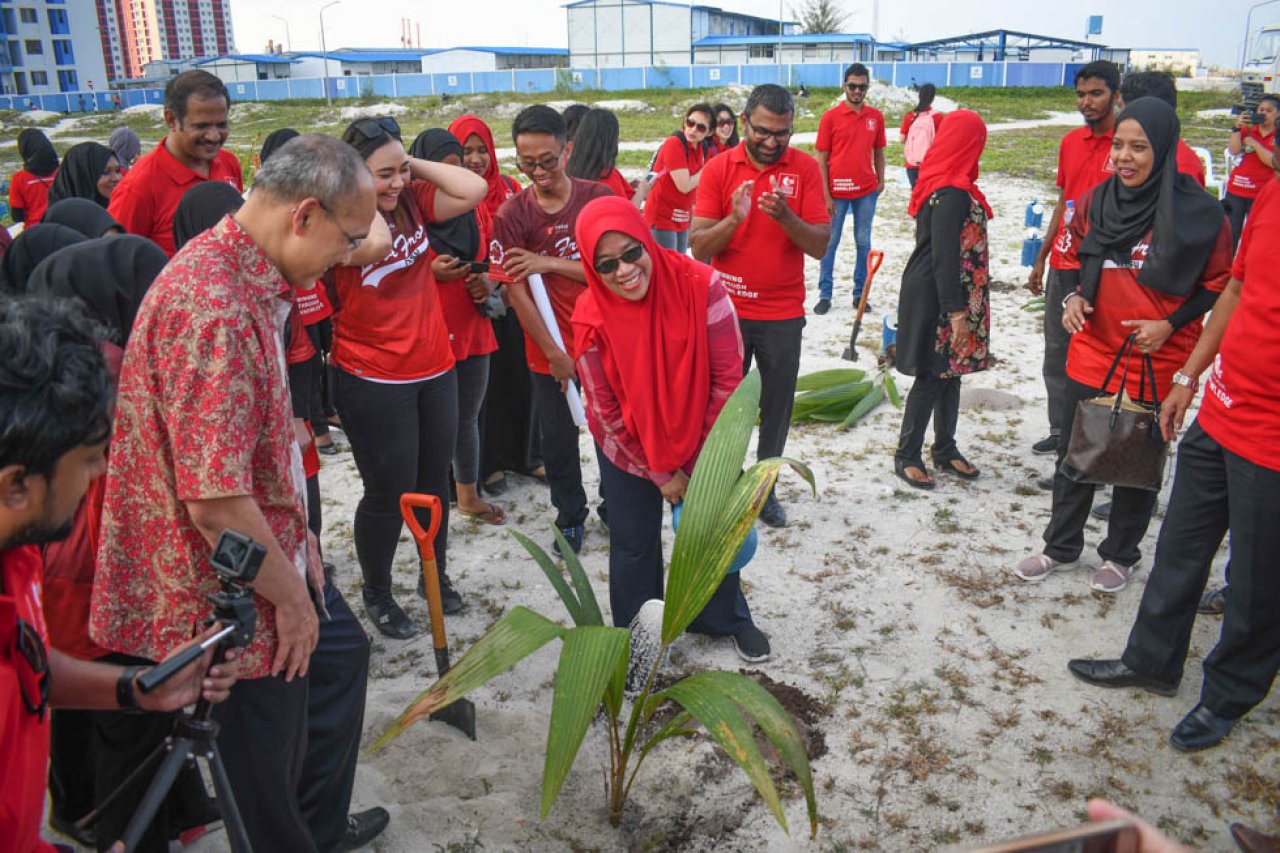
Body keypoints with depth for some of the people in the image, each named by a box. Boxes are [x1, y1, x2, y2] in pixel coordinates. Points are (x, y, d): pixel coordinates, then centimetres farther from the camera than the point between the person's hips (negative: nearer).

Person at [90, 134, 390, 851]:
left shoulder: (247, 283, 6)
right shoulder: (216, 309, -29)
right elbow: (215, 500, -30)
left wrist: (297, 535, 13)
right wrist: (291, 596, -16)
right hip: (233, 603, -10)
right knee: (268, 754, 10)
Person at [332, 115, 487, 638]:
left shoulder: (411, 200, 1)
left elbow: (474, 190, -10)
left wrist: (412, 164, -9)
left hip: (435, 369, 6)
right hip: (372, 383, -6)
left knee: (434, 479, 19)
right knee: (389, 492, 6)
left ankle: (436, 574, 39)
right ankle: (377, 595, 28)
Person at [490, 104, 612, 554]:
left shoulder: (599, 197, -6)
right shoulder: (512, 214, -10)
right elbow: (517, 292, -10)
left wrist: (549, 263, -18)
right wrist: (555, 354, -11)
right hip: (551, 351, -1)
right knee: (558, 440, 11)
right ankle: (571, 517, 34)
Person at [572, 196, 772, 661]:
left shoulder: (699, 285, -26)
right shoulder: (591, 318, -23)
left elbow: (727, 378, -18)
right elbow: (607, 411, -14)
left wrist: (701, 460, -14)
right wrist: (660, 475, -9)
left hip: (701, 435, 1)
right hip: (629, 446, 0)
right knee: (634, 543, 11)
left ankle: (728, 619, 41)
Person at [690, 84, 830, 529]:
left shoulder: (805, 168, -3)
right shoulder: (718, 168, -3)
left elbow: (820, 245, -8)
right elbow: (698, 246, -9)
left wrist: (786, 216, -26)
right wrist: (734, 219, -26)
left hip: (784, 315, 1)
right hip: (727, 311, 0)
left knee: (777, 408, 10)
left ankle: (765, 488, 28)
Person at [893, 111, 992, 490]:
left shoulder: (938, 183, 9)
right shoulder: (953, 194, -21)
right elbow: (944, 257, -23)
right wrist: (956, 312, -21)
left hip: (935, 295, 9)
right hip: (938, 300, -9)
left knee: (950, 372, 16)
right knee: (932, 377, 0)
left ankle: (945, 450, 28)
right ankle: (907, 456, 12)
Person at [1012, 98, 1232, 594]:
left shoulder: (1198, 213, -13)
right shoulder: (1096, 200, -2)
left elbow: (1218, 285, -4)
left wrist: (1170, 325, -16)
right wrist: (1074, 296, -6)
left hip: (1156, 363, -3)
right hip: (1091, 354, 4)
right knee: (1074, 455, 14)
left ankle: (1120, 554, 32)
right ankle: (1062, 547, 32)